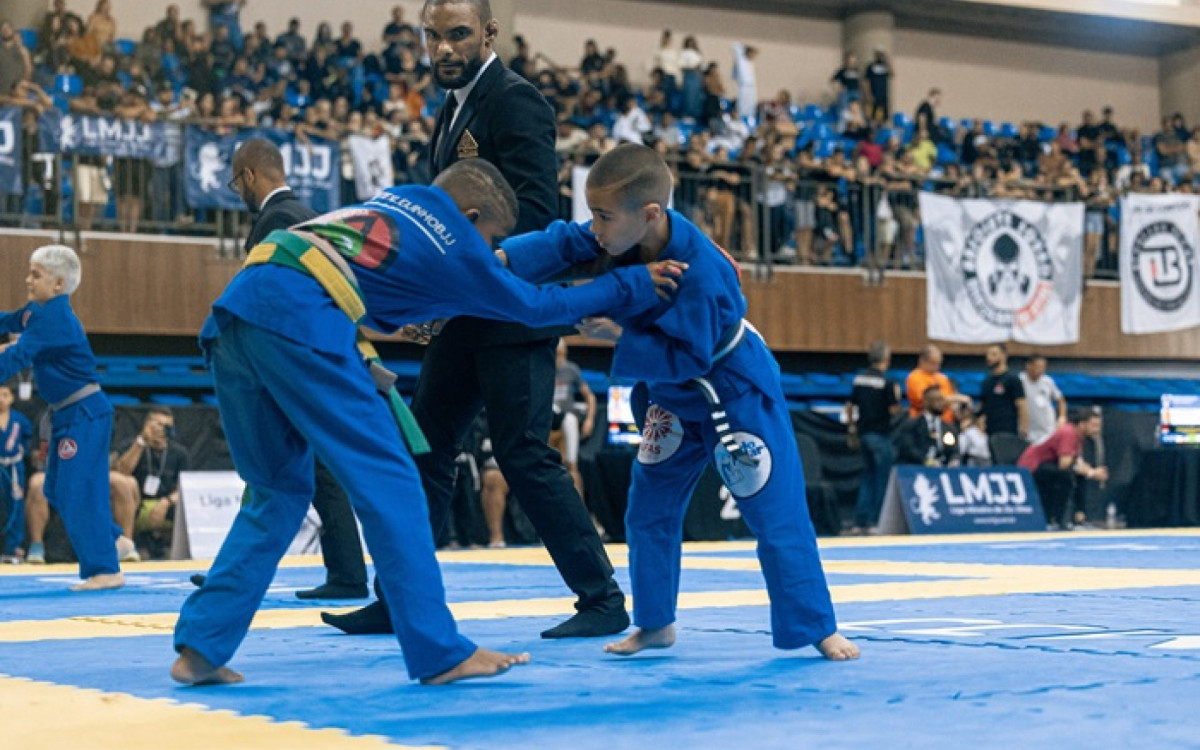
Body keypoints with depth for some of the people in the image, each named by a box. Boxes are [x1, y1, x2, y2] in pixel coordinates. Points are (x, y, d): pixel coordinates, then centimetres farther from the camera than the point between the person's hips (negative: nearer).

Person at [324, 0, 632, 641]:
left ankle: (602, 599, 1)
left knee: (524, 453, -8)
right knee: (425, 449, 9)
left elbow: (534, 205, -20)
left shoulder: (514, 100, -10)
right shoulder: (452, 110, 18)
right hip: (465, 315, 9)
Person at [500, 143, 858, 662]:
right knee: (648, 510, 12)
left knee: (776, 515, -5)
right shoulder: (623, 237, -14)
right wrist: (504, 258, -26)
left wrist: (618, 336, -30)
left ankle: (818, 628, 5)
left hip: (737, 393, -8)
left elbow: (688, 357, -30)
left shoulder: (698, 273, -35)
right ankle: (655, 623, 25)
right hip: (674, 398, 8)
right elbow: (564, 243, -10)